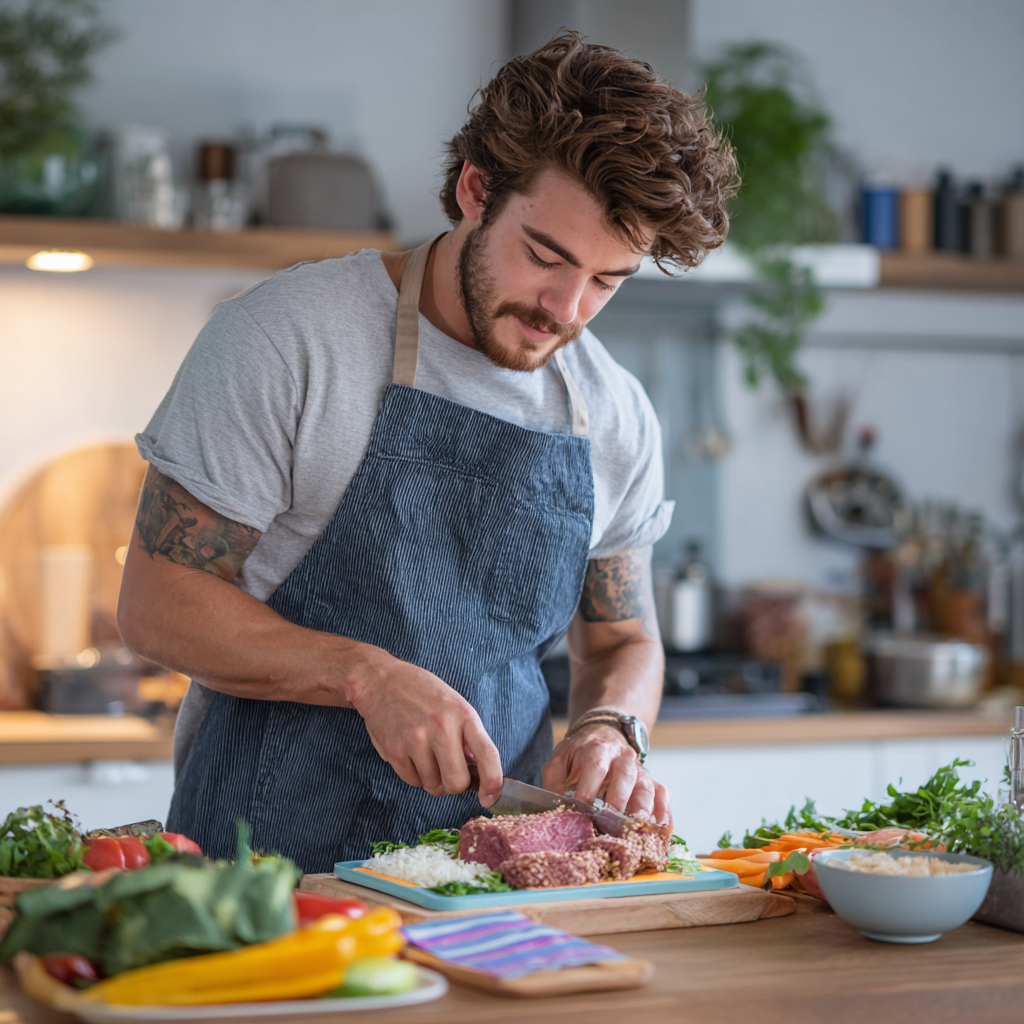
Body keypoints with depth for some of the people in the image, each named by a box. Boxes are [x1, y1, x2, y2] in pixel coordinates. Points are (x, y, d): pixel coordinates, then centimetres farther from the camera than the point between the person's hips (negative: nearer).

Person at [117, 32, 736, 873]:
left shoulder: (618, 418, 5)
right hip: (269, 854, -5)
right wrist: (369, 675, -20)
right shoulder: (288, 337, -10)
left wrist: (609, 730, -7)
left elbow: (622, 641, 16)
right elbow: (157, 602, -8)